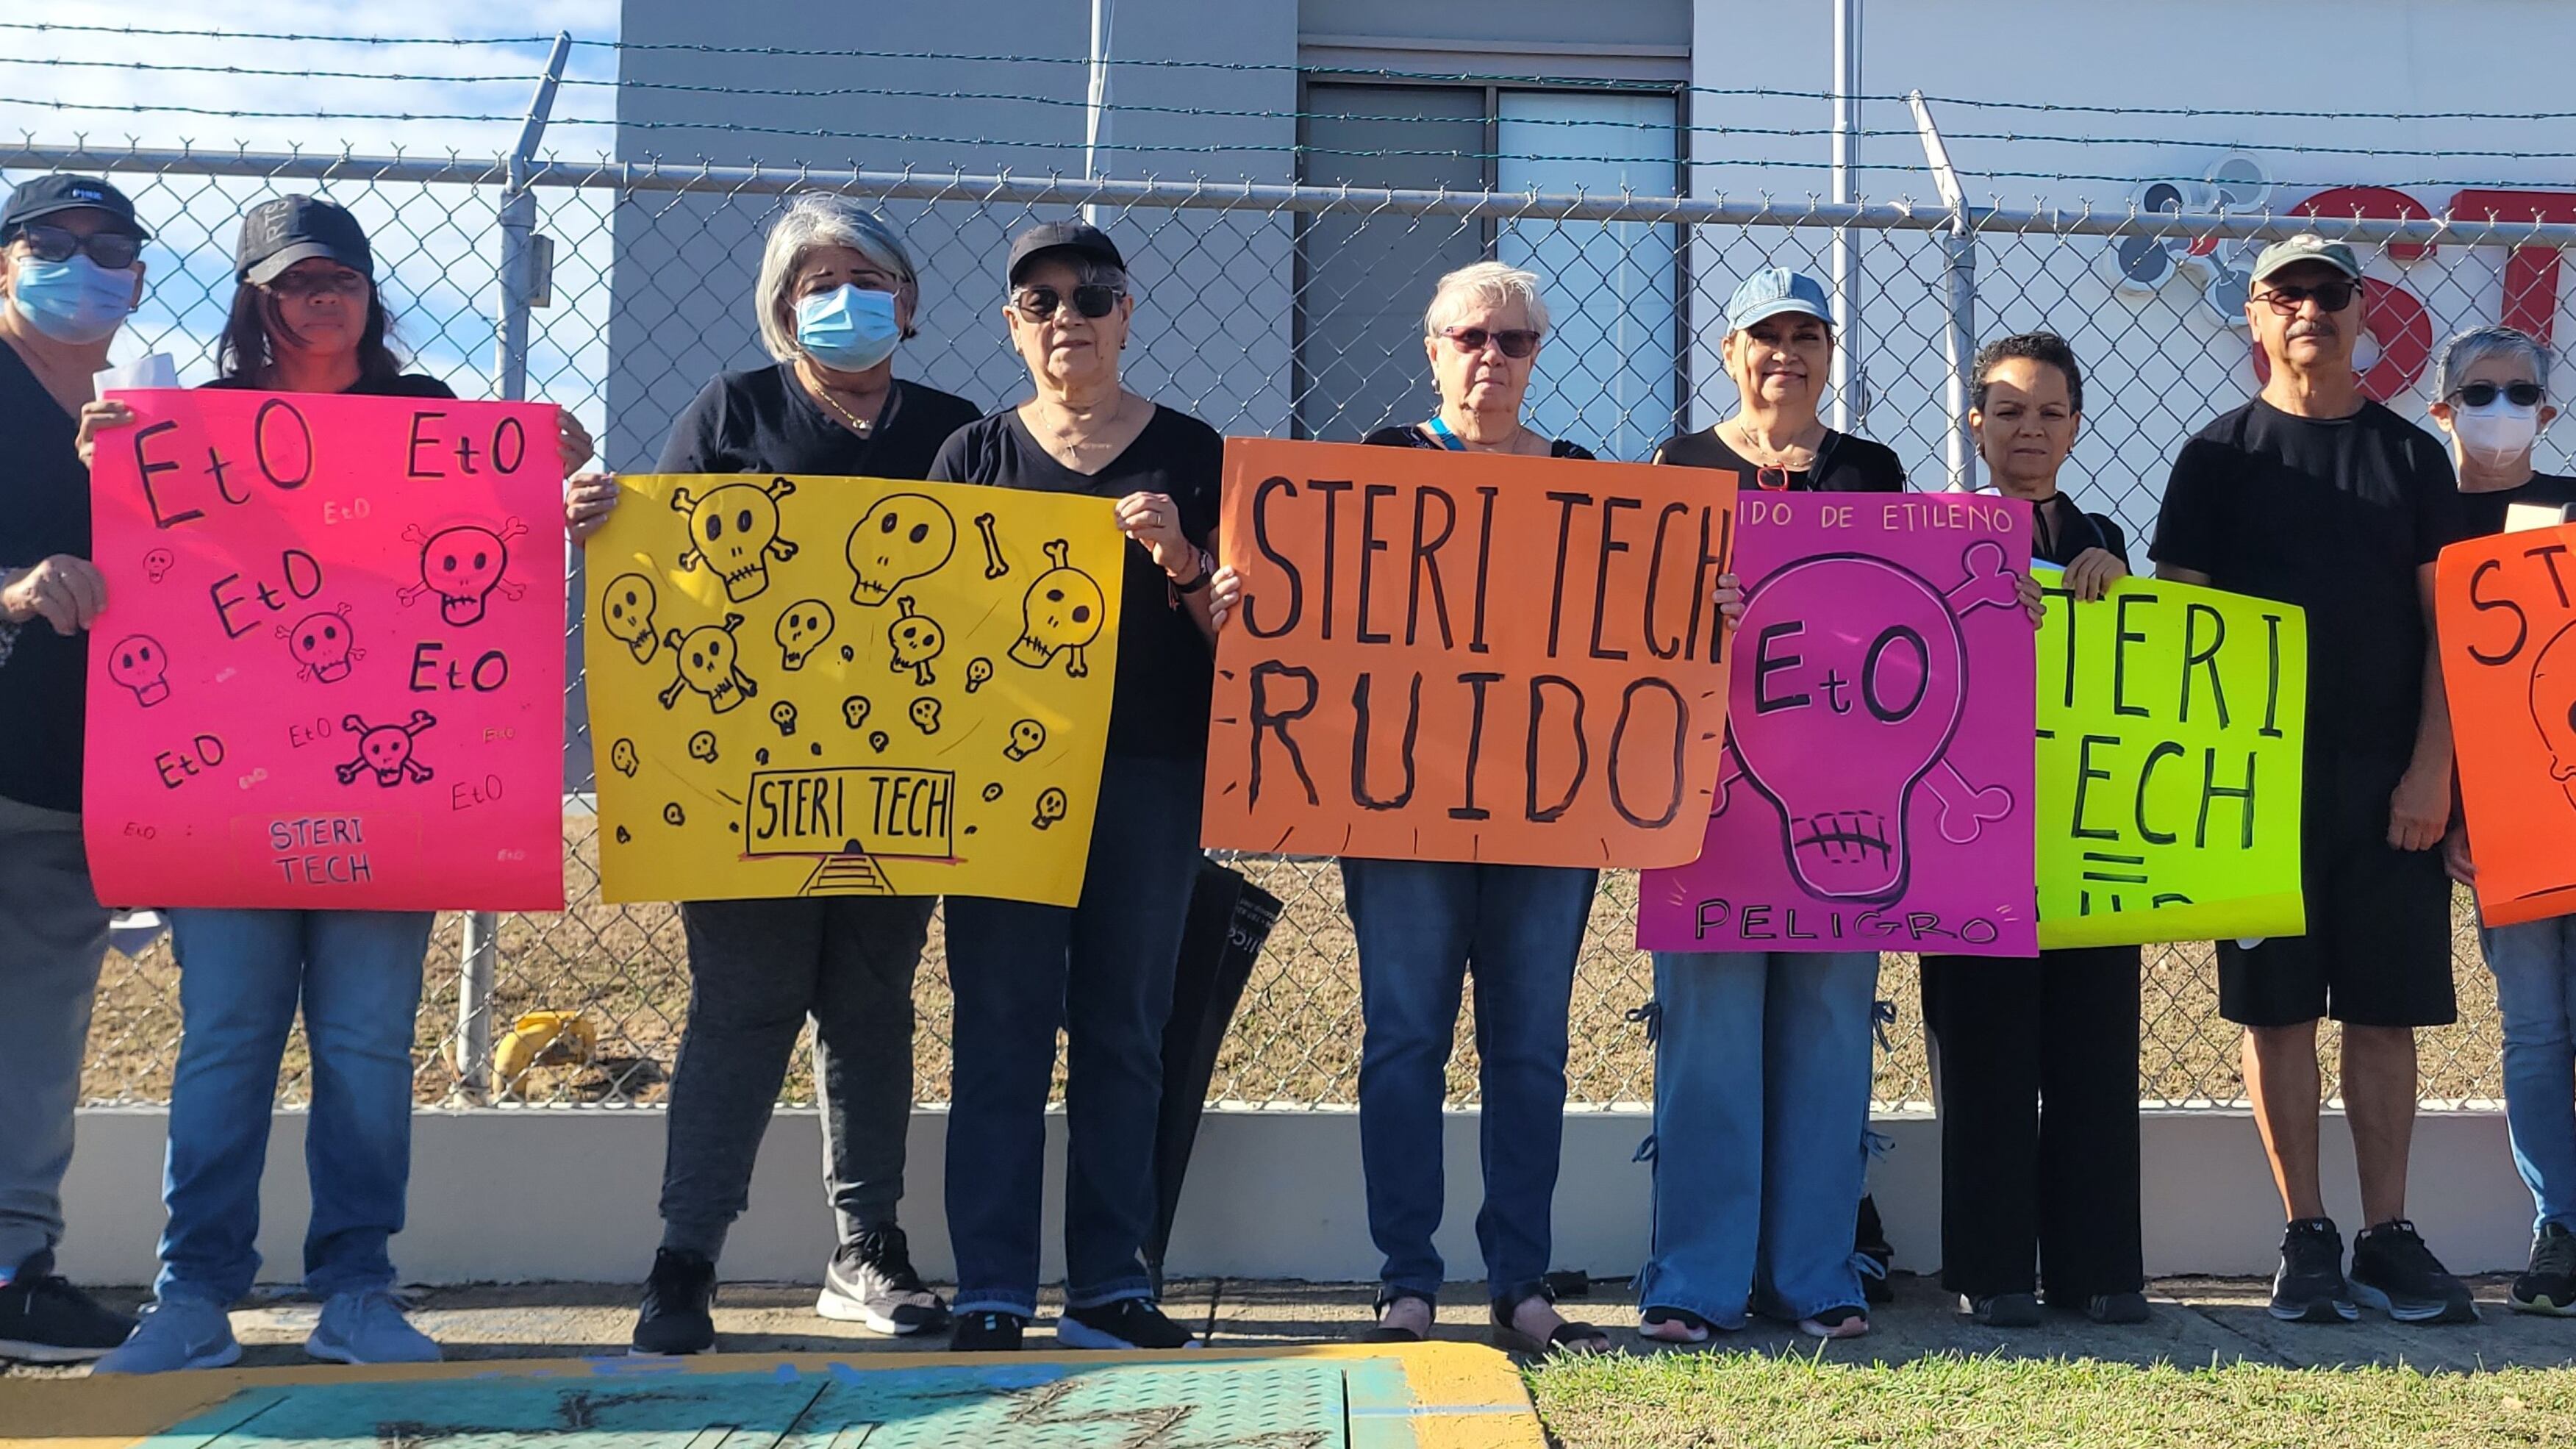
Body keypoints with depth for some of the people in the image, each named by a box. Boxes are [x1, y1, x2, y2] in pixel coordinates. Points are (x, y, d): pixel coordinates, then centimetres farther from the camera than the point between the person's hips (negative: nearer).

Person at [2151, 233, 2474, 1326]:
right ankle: (2306, 1238, 9)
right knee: (2278, 1007, 1)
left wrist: (2430, 766, -4)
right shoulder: (2220, 456, 5)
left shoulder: (2411, 456, 9)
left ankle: (2388, 1239, 11)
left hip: (2390, 776, 1)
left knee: (2385, 1010, 3)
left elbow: (2444, 621, 6)